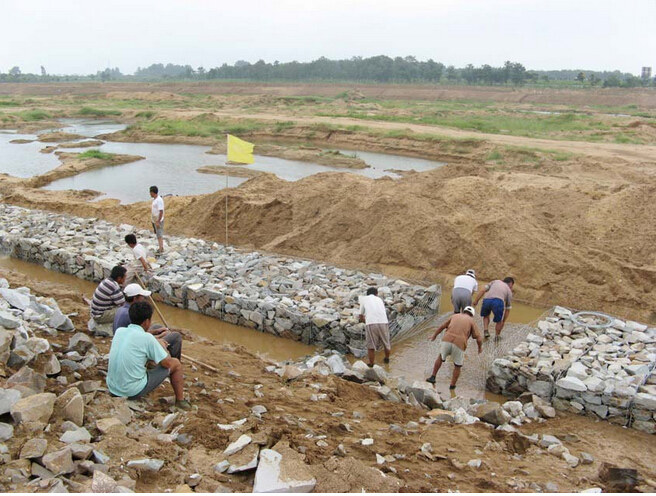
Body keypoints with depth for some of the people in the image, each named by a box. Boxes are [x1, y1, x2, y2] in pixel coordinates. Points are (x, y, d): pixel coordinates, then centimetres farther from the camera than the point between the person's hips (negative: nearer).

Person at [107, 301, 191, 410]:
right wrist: (163, 347, 12)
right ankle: (180, 401, 21)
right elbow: (167, 363, -9)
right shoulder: (147, 338, -16)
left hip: (112, 388, 7)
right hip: (134, 392, -7)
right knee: (176, 364, 7)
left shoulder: (119, 331, 1)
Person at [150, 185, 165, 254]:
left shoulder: (159, 200, -20)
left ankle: (160, 250, -4)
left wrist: (158, 222, -24)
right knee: (158, 235, 15)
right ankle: (161, 248, 24)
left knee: (159, 235, -7)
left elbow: (161, 211, -24)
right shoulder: (154, 199, 10)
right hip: (155, 220, 10)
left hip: (158, 221, -10)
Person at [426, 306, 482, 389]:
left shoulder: (454, 316, 24)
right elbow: (479, 339, 7)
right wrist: (480, 347, 28)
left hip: (447, 341, 2)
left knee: (441, 357, 31)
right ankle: (452, 385, 27)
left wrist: (434, 336, 49)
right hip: (459, 345, -2)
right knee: (458, 366, 24)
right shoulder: (472, 321, 15)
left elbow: (441, 327, 33)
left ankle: (433, 377, 29)